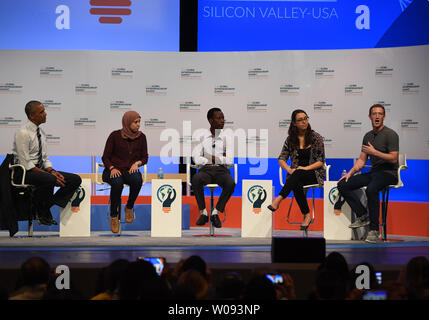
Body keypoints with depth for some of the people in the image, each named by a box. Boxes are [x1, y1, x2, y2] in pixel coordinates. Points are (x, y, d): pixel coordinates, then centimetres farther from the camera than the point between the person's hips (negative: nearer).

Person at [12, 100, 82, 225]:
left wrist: (52, 171, -5)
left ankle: (46, 206, -6)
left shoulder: (41, 132, 13)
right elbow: (26, 163, -19)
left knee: (75, 179, -6)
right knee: (49, 180, -39)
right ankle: (41, 212, -14)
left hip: (41, 170, 9)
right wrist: (49, 174, -22)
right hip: (25, 172, -9)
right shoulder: (23, 133, -14)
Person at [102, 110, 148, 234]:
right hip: (114, 171, -2)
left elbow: (144, 157, 11)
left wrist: (137, 163, -11)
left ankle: (129, 208, -9)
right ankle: (114, 216, -21)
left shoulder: (141, 137, 5)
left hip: (130, 170, 2)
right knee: (117, 183, -39)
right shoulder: (115, 136, -4)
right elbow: (105, 157, 0)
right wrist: (112, 168, -20)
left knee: (137, 180, -35)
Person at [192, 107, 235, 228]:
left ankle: (215, 213, -18)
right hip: (205, 170, 0)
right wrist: (220, 158, -5)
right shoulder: (202, 137, 9)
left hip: (221, 170, 0)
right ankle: (203, 213, -20)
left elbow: (230, 161, -2)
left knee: (230, 183, -33)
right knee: (195, 179, -35)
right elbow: (197, 159, -3)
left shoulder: (227, 138, 9)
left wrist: (209, 157, -2)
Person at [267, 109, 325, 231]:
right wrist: (289, 170, -14)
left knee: (298, 174, -37)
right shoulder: (291, 139, 9)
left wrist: (305, 168, -18)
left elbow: (321, 162, -2)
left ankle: (278, 200, -49)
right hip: (296, 174, 2)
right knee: (297, 185, -35)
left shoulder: (316, 137, 1)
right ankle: (307, 216, -30)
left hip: (314, 174, -2)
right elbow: (281, 159, 7)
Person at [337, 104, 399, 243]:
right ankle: (363, 216, -4)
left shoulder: (390, 134, -7)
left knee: (371, 189, -38)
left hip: (388, 173, -8)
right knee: (343, 185, -6)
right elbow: (362, 160, 17)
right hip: (373, 172, 8)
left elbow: (393, 159, -15)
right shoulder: (368, 136, 15)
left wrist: (374, 152, -17)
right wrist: (350, 173, 4)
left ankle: (374, 229, -30)